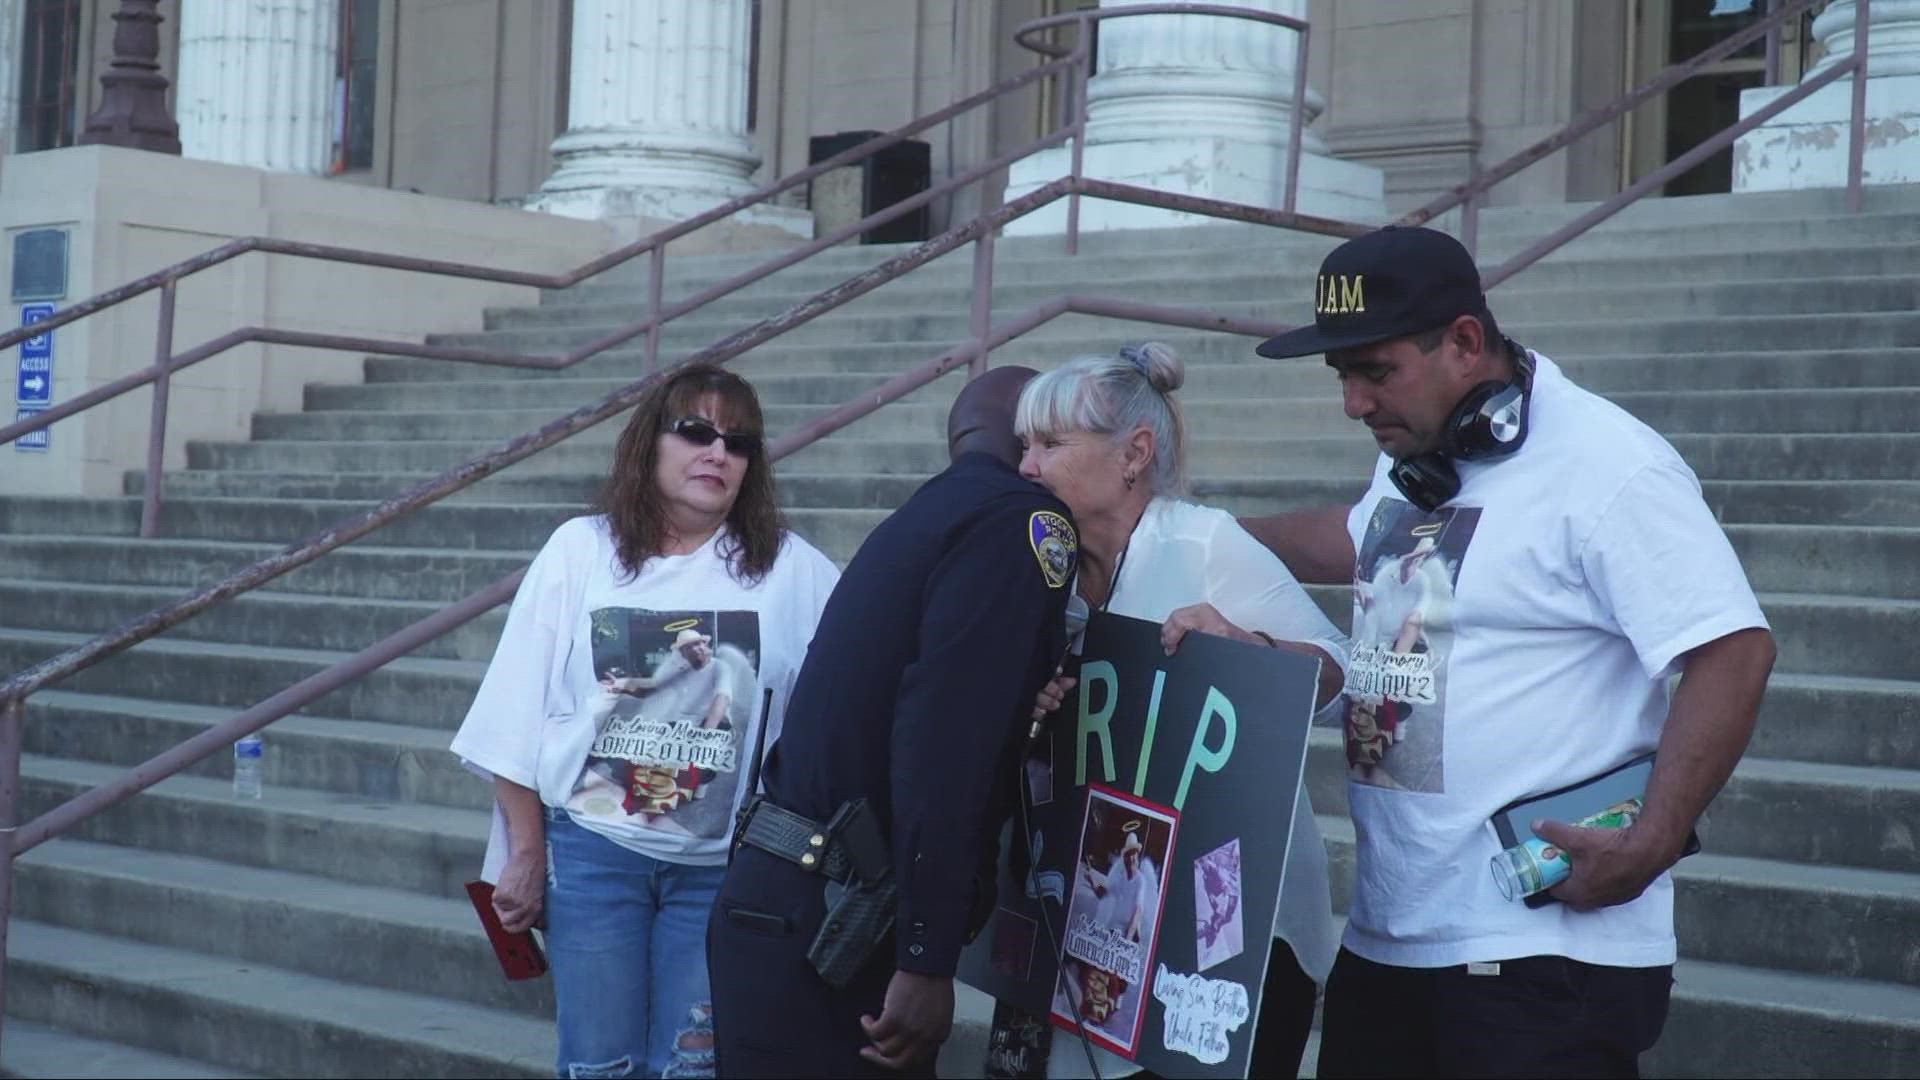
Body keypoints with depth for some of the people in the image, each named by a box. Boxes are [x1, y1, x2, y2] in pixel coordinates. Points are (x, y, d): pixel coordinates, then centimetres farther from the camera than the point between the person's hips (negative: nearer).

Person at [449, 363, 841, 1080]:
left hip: (722, 864, 0)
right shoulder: (580, 549, 1)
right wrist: (526, 853, 2)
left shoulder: (792, 570, 0)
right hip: (592, 848, 0)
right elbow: (519, 713, 3)